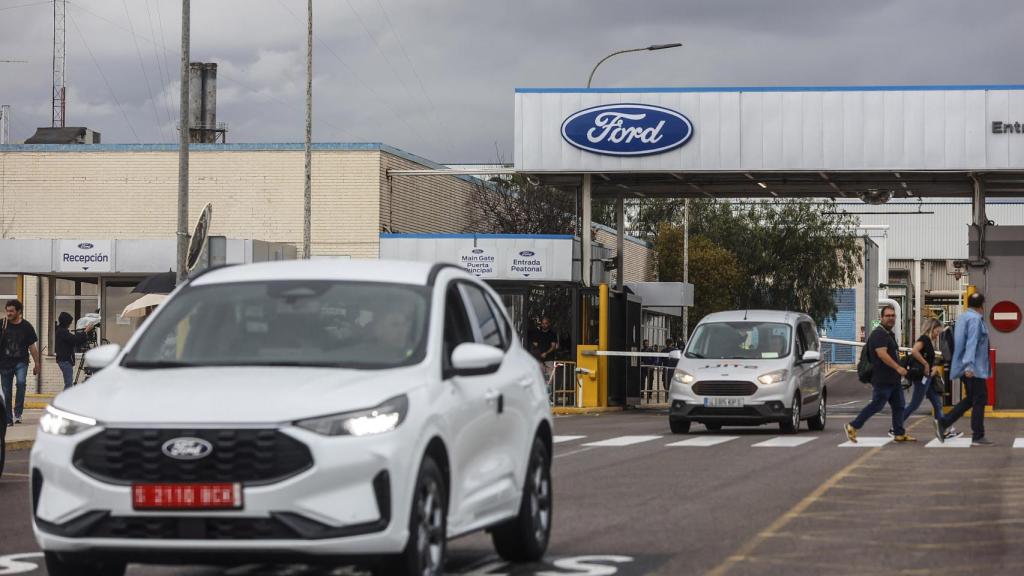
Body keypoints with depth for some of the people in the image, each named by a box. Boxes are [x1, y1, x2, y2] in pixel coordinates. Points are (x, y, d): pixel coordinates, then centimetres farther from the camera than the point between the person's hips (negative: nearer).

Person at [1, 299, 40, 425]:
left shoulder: (26, 326, 0)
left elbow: (32, 346, 6)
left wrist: (37, 364, 6)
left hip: (21, 361, -1)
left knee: (21, 382, -26)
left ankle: (18, 413, -16)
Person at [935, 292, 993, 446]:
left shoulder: (963, 317, 15)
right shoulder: (975, 319, -15)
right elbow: (972, 343, -24)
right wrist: (969, 366, -31)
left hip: (967, 368, 9)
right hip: (974, 368, -9)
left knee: (971, 399, 16)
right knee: (979, 400, -2)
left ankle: (943, 423, 7)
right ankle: (978, 437, 1)